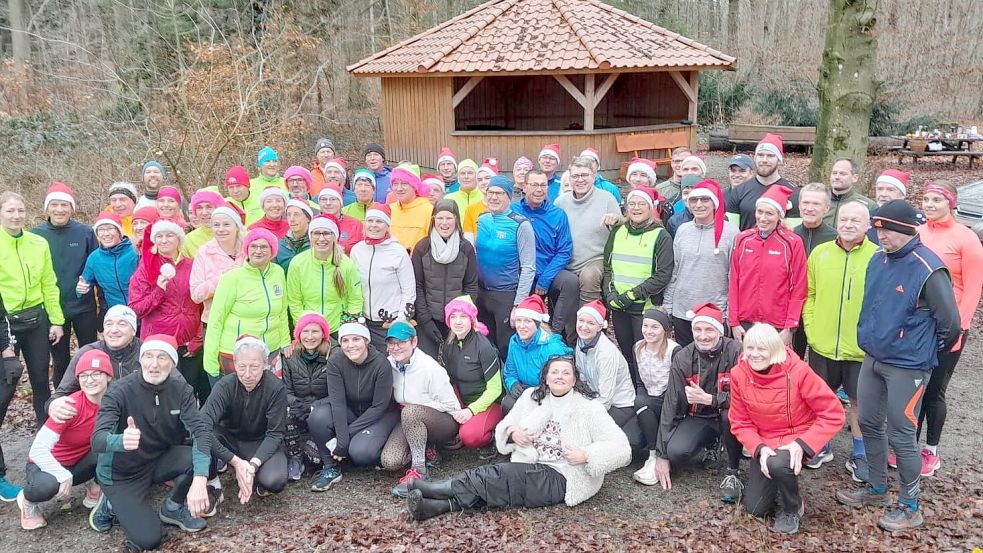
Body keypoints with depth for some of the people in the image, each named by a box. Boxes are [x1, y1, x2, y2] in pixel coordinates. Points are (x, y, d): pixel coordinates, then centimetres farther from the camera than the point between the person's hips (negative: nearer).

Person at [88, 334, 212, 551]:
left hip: (159, 461, 3)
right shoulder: (120, 391, -22)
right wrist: (121, 441, -58)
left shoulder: (181, 390, -13)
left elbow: (201, 431, -26)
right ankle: (111, 505, 15)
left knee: (205, 458, -25)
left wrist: (199, 480, -43)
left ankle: (172, 508, 4)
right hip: (121, 474, -3)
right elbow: (98, 441, -32)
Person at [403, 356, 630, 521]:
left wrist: (586, 455, -22)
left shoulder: (589, 408, -4)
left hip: (563, 479, -6)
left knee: (499, 476, -24)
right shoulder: (532, 397, 10)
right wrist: (512, 432, -6)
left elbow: (622, 449, -7)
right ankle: (439, 504, -40)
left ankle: (427, 490, -24)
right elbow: (503, 426, 17)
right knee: (494, 480, -26)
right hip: (529, 471, 6)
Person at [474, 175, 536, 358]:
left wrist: (518, 304, -17)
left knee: (507, 349, 4)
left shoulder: (520, 225, -12)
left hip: (507, 295, -5)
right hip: (481, 293, 5)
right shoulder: (481, 220, 4)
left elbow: (528, 268, -13)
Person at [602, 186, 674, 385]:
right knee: (625, 353, 12)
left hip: (645, 307, -5)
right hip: (618, 307, 5)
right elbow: (607, 266, 12)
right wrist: (610, 293, -5)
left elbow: (663, 275, -10)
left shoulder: (661, 236, -3)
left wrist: (632, 295, -14)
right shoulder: (617, 232, 12)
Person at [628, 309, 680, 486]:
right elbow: (640, 383, 9)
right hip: (648, 401, 4)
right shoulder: (637, 348, 6)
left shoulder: (674, 350, -12)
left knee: (640, 402, -33)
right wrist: (640, 402, -11)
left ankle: (655, 457, -24)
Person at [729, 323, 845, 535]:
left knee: (778, 464, -37)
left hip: (797, 438, -4)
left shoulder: (797, 371, -23)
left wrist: (802, 444, -28)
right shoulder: (739, 374, -12)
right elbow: (740, 422, -4)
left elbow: (833, 414, -19)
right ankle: (780, 485, 35)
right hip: (764, 442, 4)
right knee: (755, 508, 2)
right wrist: (759, 448, -22)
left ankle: (792, 509, -4)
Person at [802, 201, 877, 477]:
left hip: (861, 348, -2)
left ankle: (859, 454, 26)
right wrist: (810, 330, -3)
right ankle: (821, 446, 34)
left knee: (859, 401, 10)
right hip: (822, 345, 2)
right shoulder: (819, 253, 1)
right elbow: (809, 295, 4)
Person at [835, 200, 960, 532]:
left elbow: (950, 323, -15)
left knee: (901, 435, 1)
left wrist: (928, 354, -2)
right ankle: (876, 488, 34)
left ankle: (909, 508, 18)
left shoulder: (928, 269, -19)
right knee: (870, 424, 16)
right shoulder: (878, 259, 2)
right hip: (872, 358, 7)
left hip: (906, 366, -7)